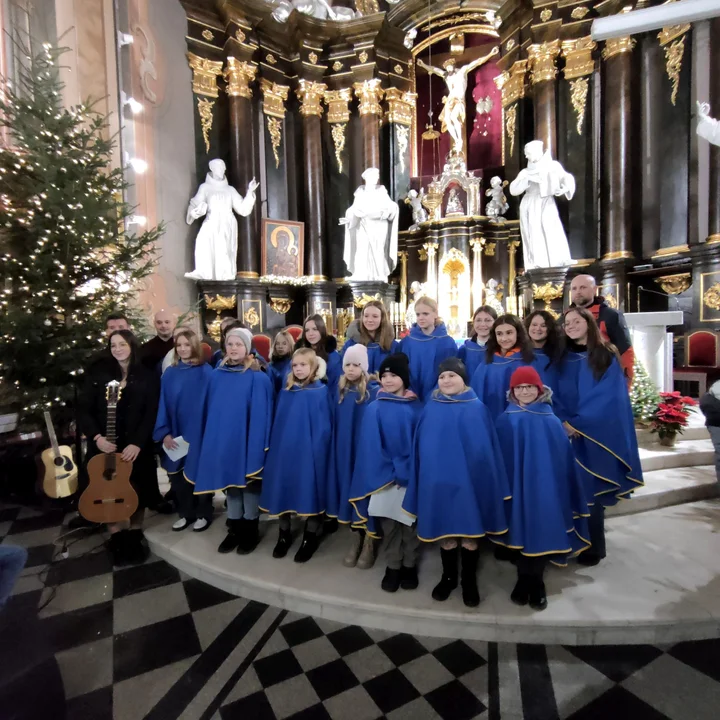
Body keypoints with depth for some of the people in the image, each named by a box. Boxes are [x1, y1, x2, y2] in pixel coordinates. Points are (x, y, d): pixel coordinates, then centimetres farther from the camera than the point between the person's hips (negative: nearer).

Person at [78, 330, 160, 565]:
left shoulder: (147, 377, -1)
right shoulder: (98, 373, 2)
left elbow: (151, 414, -6)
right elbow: (84, 409, 0)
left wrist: (137, 443, -16)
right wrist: (96, 437, -13)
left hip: (136, 446, -1)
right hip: (105, 445, 1)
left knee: (137, 491, 7)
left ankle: (135, 533, 27)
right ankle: (117, 537, 23)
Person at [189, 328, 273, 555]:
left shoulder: (258, 378, -9)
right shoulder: (216, 375, 6)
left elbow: (260, 415, -11)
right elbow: (209, 410, 10)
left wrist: (257, 446, -15)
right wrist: (209, 440, 8)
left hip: (247, 440, -4)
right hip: (222, 439, 5)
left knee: (249, 484, 6)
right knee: (230, 483, 14)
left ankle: (251, 530, 23)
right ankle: (234, 529, 29)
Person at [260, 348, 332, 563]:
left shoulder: (321, 391, -5)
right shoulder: (286, 390, 7)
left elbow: (324, 426, -6)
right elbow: (278, 422, 10)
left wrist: (318, 450, -10)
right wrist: (274, 446, 5)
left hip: (309, 451, -4)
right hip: (283, 449, 4)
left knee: (309, 492, 3)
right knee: (282, 489, 10)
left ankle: (310, 538, 23)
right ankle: (284, 534, 30)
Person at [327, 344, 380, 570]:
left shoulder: (374, 391, -9)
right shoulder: (342, 391, 6)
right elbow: (336, 425, 11)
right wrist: (336, 450, 7)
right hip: (343, 452, 5)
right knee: (350, 492, 12)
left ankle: (369, 544, 21)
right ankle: (356, 540, 29)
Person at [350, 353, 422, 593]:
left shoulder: (416, 408, 0)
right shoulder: (375, 409, -3)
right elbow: (371, 446, -5)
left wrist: (408, 470, -9)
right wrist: (391, 472, -10)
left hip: (412, 476, 1)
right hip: (385, 477, 0)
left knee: (410, 523, 11)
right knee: (389, 524, 10)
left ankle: (410, 565, 31)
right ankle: (393, 566, 29)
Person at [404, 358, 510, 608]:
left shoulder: (477, 409, -2)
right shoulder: (431, 409, 2)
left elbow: (486, 447, 0)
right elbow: (421, 448, 4)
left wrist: (487, 480, -2)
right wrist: (425, 479, 2)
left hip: (469, 480, -1)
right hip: (438, 480, 1)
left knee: (470, 534, 9)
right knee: (445, 532, 12)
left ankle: (469, 581, 30)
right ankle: (448, 577, 33)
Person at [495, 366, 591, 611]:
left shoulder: (552, 421, -1)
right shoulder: (505, 421, -3)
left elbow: (562, 461, 3)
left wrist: (556, 489, 2)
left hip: (544, 488, 0)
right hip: (515, 487, 0)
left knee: (542, 532, 3)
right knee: (520, 530, 7)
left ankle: (536, 584, 23)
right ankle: (523, 580, 26)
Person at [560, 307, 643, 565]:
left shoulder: (606, 356, -2)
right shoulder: (563, 359, 9)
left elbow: (609, 398, -11)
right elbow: (557, 396, 7)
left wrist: (577, 424, -18)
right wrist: (562, 422, -11)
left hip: (595, 435, -3)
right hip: (567, 434, 3)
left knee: (590, 490, 2)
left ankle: (593, 547, 19)